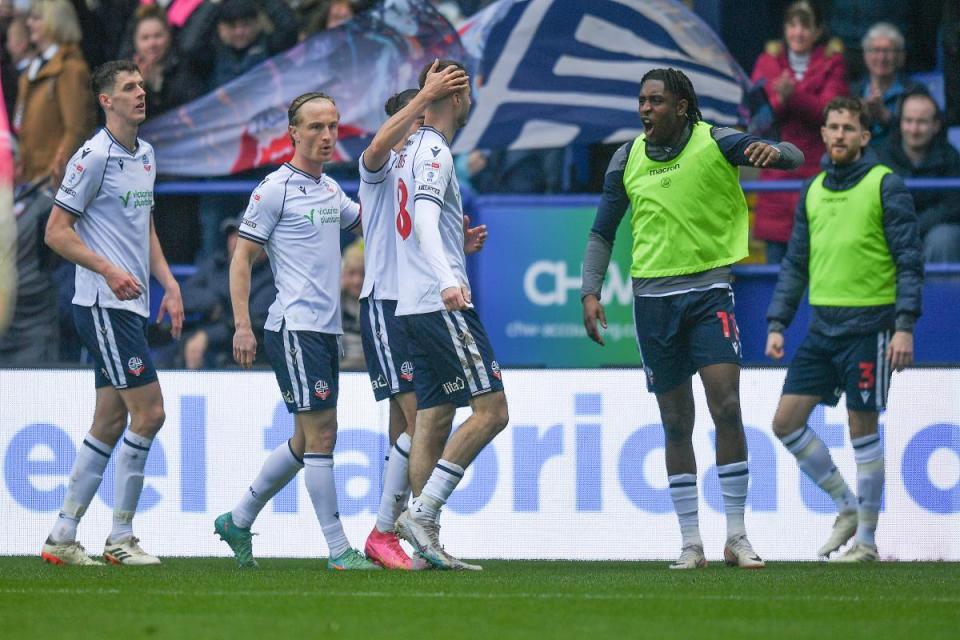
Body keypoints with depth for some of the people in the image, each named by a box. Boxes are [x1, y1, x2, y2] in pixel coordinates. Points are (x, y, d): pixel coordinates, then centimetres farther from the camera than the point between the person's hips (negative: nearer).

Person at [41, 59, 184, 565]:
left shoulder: (144, 155, 15)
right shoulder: (95, 156, -11)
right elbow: (56, 231, -12)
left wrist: (169, 284, 16)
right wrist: (108, 269, -22)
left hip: (130, 304, 9)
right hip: (104, 307, -9)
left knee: (110, 422, 9)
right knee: (149, 410, -11)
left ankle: (62, 538, 14)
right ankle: (120, 538, -4)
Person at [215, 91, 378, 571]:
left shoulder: (330, 189, 14)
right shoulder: (276, 189, -8)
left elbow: (363, 218, 34)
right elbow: (241, 258, -8)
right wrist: (242, 326, -16)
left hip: (326, 330, 9)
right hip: (294, 327, -9)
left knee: (307, 441, 12)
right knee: (320, 433, -10)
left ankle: (238, 520, 25)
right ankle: (338, 549, -7)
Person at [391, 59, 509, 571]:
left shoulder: (413, 147, 18)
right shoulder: (434, 153, -10)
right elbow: (424, 217, -25)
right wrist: (447, 280, -39)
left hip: (416, 307, 10)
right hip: (442, 304, -10)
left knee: (433, 421, 6)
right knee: (491, 411, -12)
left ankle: (426, 537, 1)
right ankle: (422, 511, -17)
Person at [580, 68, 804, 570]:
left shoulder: (714, 144, -4)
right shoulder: (627, 160, 6)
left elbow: (793, 156, -10)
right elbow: (602, 233, 14)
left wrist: (774, 151, -33)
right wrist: (590, 291, 2)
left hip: (709, 289, -3)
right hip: (653, 297, 3)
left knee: (726, 406, -15)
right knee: (676, 424, 6)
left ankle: (736, 536, -8)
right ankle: (690, 543, 11)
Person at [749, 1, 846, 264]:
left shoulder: (831, 62, 5)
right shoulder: (768, 61, 12)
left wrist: (794, 95, -23)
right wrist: (779, 100, -18)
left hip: (817, 167, -2)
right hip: (777, 169, 2)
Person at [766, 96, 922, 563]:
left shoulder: (885, 186, -6)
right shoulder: (813, 191, 12)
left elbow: (909, 260, -9)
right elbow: (795, 265, 17)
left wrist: (905, 326, -17)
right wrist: (777, 323, 9)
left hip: (868, 325, -6)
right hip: (822, 326, 6)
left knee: (863, 429, -2)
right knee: (786, 421, 1)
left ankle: (866, 540, 7)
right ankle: (847, 506, 16)